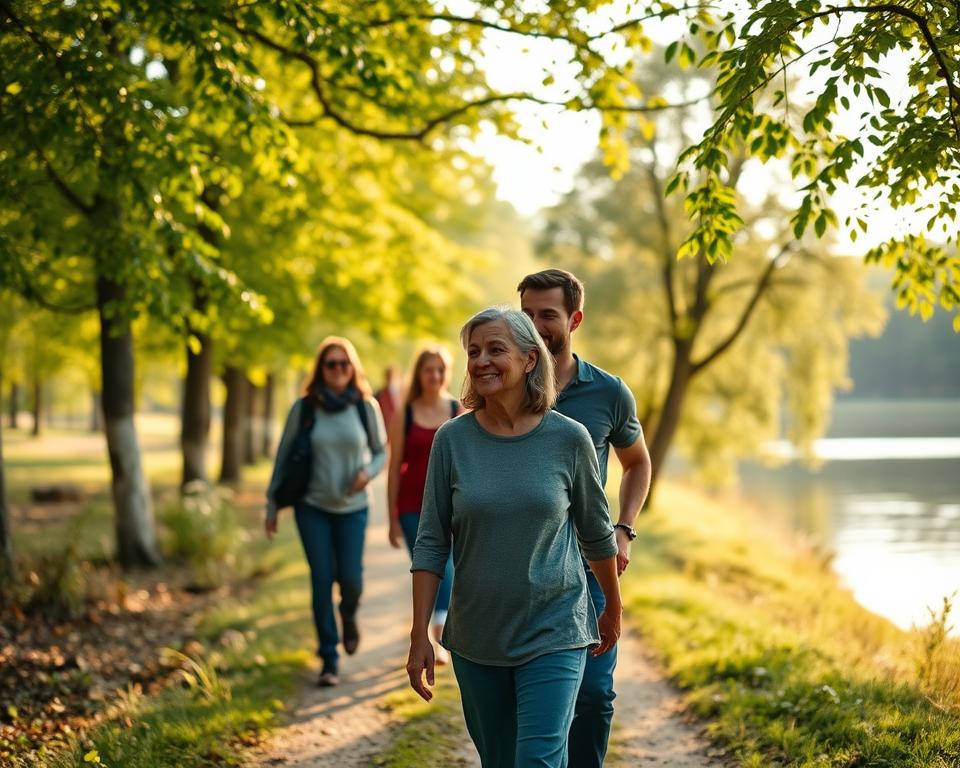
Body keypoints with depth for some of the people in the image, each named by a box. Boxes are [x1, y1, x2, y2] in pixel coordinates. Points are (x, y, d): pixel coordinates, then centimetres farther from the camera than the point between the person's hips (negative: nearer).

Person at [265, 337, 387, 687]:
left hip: (352, 507, 1)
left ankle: (349, 614, 34)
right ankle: (329, 660, 7)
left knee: (350, 579, -3)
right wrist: (272, 505, 3)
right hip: (312, 506, -1)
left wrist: (368, 472, -15)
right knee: (322, 581, -3)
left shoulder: (366, 407, -3)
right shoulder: (304, 408, -5)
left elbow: (381, 451, 7)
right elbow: (284, 456, 2)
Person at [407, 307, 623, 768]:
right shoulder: (452, 440, -3)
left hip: (553, 635, -2)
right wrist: (419, 637, -4)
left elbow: (596, 533, 7)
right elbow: (431, 545, -1)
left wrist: (613, 609, 18)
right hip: (477, 638, 2)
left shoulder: (568, 439, -5)